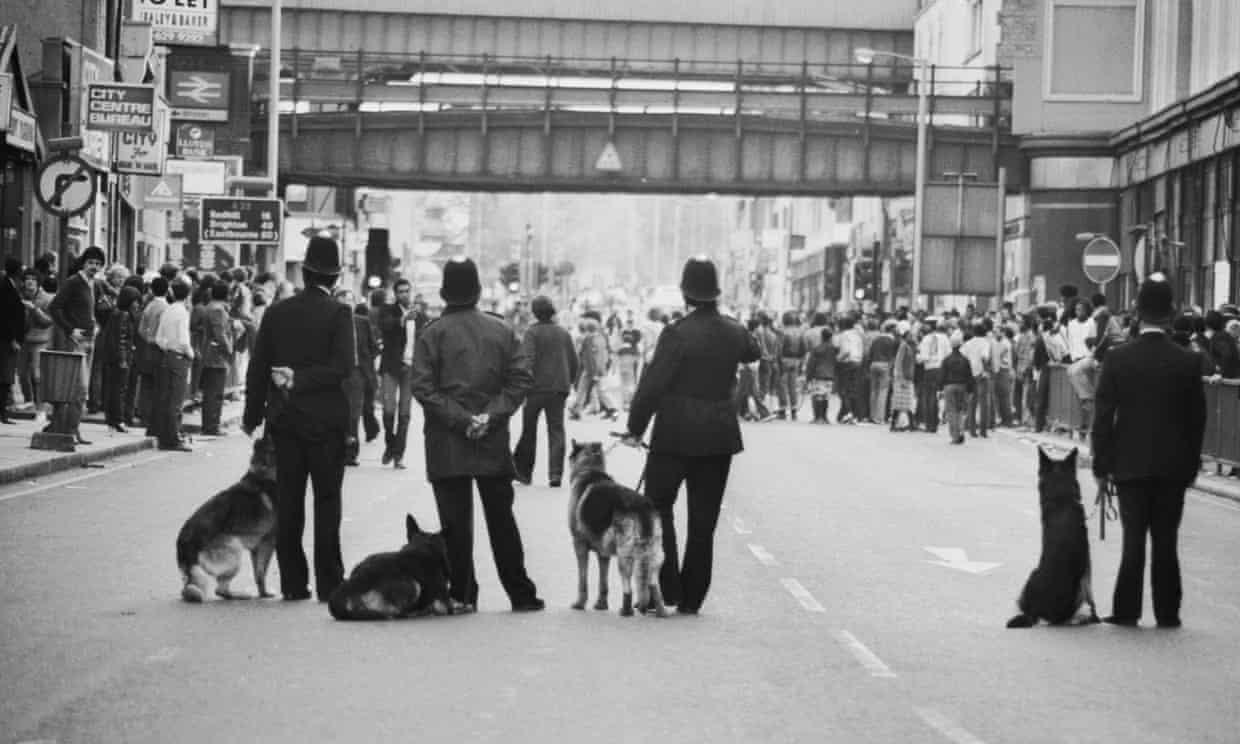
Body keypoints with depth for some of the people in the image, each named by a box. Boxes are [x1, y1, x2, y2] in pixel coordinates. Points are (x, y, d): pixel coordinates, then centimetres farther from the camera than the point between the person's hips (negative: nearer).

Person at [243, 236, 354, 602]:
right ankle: (328, 583, 1)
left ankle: (293, 583, 9)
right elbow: (343, 366, -18)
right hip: (326, 421, -3)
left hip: (285, 420, 3)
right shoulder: (339, 314, -7)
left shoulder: (276, 312, 3)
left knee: (288, 503, 7)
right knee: (327, 502, 2)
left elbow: (257, 367, 5)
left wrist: (253, 414, 12)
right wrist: (302, 380, -12)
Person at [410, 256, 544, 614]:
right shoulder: (502, 330, 3)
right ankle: (521, 594, 13)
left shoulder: (433, 333, -6)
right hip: (493, 441, 3)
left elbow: (423, 387, -12)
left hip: (446, 444, -3)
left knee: (456, 521, 3)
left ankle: (462, 594, 2)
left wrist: (460, 419, -12)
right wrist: (491, 415, -6)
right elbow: (521, 379, -2)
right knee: (501, 519, 10)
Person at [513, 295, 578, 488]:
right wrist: (568, 382, 24)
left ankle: (523, 472, 16)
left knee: (529, 431, 8)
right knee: (556, 430, 3)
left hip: (537, 387, -4)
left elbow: (528, 361, -16)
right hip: (559, 389, 4)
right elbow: (574, 362, 13)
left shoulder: (532, 333, -7)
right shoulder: (564, 334, 9)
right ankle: (556, 473, -8)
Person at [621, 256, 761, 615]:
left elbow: (652, 385, -15)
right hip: (720, 437, 5)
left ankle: (666, 590, 3)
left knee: (659, 508, 9)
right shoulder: (735, 333, 2)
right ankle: (692, 597, 13)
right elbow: (754, 353, 26)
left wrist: (635, 427, -5)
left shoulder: (677, 334, -15)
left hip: (676, 436, -5)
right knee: (703, 519, 9)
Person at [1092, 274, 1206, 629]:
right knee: (1166, 541, 6)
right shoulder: (1188, 362, -4)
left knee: (1134, 538, 5)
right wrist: (1192, 464, 11)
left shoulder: (1118, 358, -7)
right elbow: (1197, 419, 2)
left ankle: (1126, 610, 4)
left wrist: (1101, 465, 1)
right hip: (1173, 466, 1)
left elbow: (1103, 416, -6)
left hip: (1130, 465, -1)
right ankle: (1167, 613, 9)